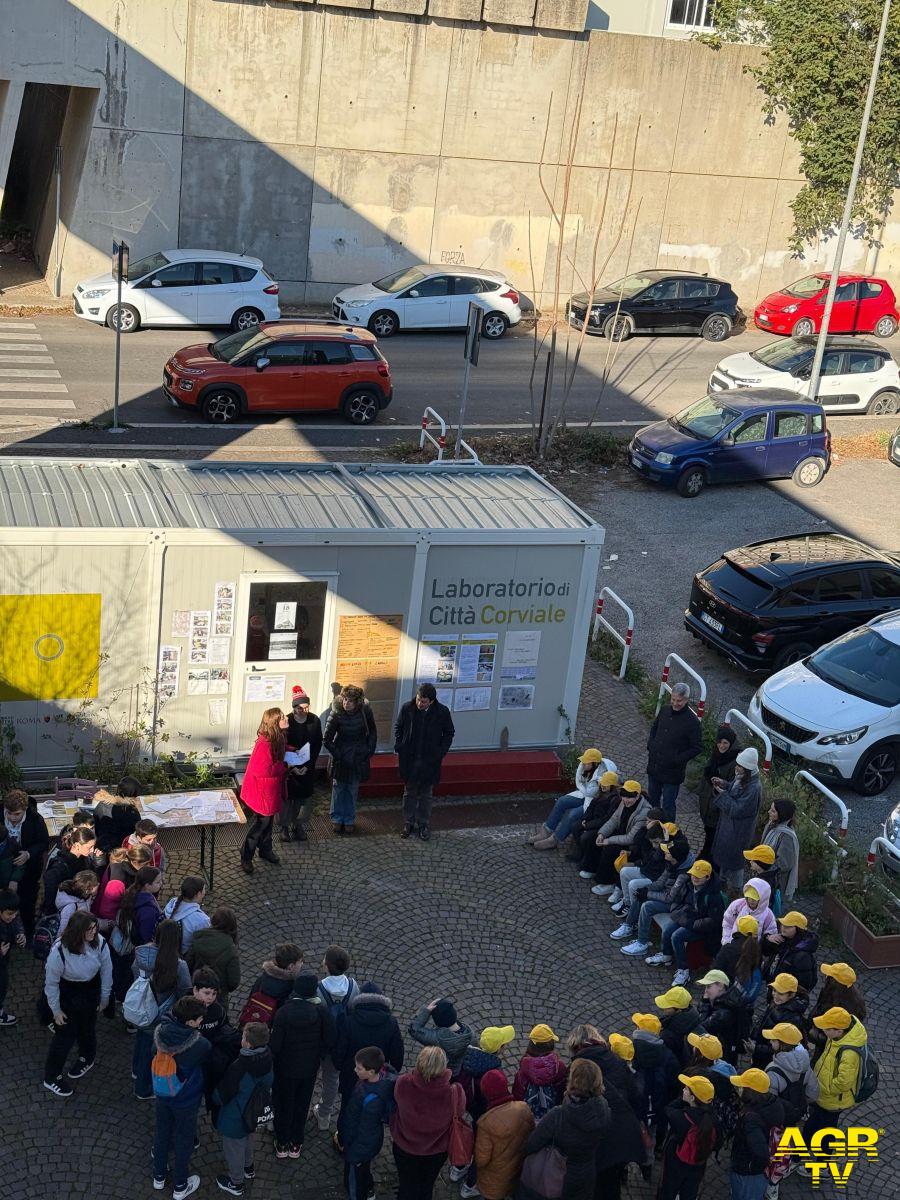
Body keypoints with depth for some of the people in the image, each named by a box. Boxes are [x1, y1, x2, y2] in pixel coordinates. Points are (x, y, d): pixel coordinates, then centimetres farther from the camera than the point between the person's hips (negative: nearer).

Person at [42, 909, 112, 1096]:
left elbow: (106, 970, -8)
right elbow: (51, 983, -18)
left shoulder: (99, 943, -26)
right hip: (68, 992, -3)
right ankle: (51, 1077, 23)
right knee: (66, 1033, 3)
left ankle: (87, 1058, 52)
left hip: (91, 990, 3)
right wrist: (56, 1010, -9)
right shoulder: (59, 952, -33)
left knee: (87, 1027, 23)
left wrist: (104, 997, 3)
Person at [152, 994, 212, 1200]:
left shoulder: (160, 1031, -22)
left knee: (162, 1133, 27)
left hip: (162, 1095, 4)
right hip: (186, 1100, -4)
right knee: (183, 1140, 19)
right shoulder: (200, 1045, -33)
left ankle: (159, 1177, 48)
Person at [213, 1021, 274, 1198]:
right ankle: (248, 1168, 56)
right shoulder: (266, 1060, -20)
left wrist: (213, 1097, -2)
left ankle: (235, 1183, 40)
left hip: (235, 1120, -6)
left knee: (234, 1148, 19)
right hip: (255, 1115, 6)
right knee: (248, 1140, 33)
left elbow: (221, 1095, -24)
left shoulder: (239, 1069, -39)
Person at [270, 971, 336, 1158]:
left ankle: (282, 1144, 36)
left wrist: (272, 1060, 0)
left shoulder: (283, 1013, -28)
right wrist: (319, 1055, 7)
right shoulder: (322, 1011, -22)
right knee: (302, 1105, 23)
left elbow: (275, 1044, -20)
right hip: (310, 1068, 2)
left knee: (283, 1104, 21)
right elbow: (329, 1041, -12)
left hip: (286, 1067, -2)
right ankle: (296, 1145, 38)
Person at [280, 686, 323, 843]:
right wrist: (292, 767, -14)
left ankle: (297, 824, 27)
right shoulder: (286, 722, -15)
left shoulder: (315, 721, -6)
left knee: (302, 796, 11)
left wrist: (308, 765, -6)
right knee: (286, 796, 5)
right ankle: (283, 826, 19)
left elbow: (318, 745, 1)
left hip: (308, 767, 3)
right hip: (289, 766, -3)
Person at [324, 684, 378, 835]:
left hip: (359, 758, 1)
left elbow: (372, 733, 3)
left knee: (353, 790, 10)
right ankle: (337, 819, 23)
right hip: (341, 758, -1)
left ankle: (349, 819, 23)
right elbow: (326, 739, -13)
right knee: (338, 788, 9)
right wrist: (336, 754, -13)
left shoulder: (365, 712, -13)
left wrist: (369, 752, -1)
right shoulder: (336, 714, -18)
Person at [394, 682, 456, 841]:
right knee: (409, 793, 13)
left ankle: (424, 825, 24)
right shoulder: (407, 708, -10)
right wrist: (398, 746, -4)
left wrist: (441, 752, -7)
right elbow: (398, 727, 7)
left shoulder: (442, 712, -12)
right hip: (409, 760, 1)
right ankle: (409, 823, 25)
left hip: (429, 761, -1)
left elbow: (449, 733, 2)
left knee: (426, 795, 11)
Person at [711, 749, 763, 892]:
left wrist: (723, 794, -24)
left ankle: (735, 887, 31)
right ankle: (723, 879, 47)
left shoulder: (754, 788, -32)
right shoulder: (741, 778, -5)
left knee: (734, 856, 10)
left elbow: (737, 809, -29)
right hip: (727, 824, 9)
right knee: (723, 851, 25)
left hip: (738, 830, -9)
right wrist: (723, 784, -4)